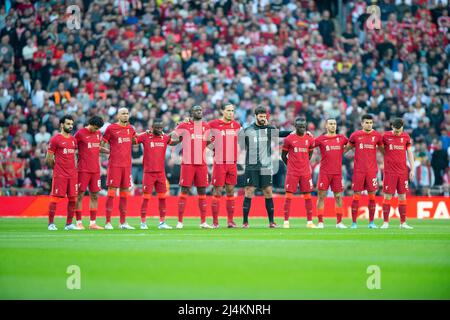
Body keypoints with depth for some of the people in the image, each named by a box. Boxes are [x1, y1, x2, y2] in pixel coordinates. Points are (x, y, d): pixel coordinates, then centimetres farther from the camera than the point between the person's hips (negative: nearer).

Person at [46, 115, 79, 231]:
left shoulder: (73, 140, 15)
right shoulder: (55, 139, -5)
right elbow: (49, 158, -2)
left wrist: (74, 169, 15)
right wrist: (56, 168, 5)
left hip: (72, 174, 6)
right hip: (59, 174, -6)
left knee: (72, 198, 4)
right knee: (55, 197, -6)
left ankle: (69, 224, 11)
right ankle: (51, 223, -2)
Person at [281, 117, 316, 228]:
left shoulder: (309, 139, 7)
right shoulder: (289, 139, -3)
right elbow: (283, 155, 5)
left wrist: (304, 164, 13)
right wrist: (290, 165, 5)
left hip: (305, 172, 3)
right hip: (292, 173, -3)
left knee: (308, 196, 3)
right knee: (289, 196, -4)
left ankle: (309, 222, 6)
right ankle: (286, 222, -2)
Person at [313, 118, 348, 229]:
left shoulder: (341, 138, 8)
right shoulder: (321, 139, 1)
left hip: (337, 172, 3)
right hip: (324, 172, -3)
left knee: (338, 196, 4)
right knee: (321, 196, -3)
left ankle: (339, 222, 9)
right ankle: (320, 222, 1)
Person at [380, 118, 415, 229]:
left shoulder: (406, 136, 6)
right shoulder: (385, 136, -1)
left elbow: (410, 153, 10)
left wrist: (412, 169, 6)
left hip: (403, 171, 2)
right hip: (389, 172, -2)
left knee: (402, 197, 4)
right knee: (387, 196, -3)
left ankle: (403, 223, 8)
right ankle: (386, 222, 2)